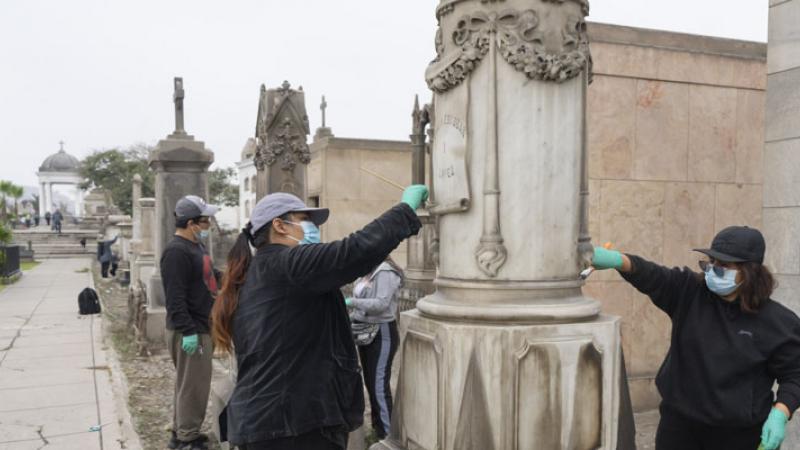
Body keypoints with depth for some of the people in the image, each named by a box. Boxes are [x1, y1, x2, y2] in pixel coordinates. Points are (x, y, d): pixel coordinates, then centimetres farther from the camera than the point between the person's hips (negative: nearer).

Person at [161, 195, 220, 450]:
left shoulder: (196, 247, 15)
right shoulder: (177, 251, -19)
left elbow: (210, 278, 27)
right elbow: (175, 298, -25)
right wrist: (188, 331, -27)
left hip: (201, 328, 11)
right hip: (190, 332, -11)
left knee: (189, 384, 18)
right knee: (192, 386, -3)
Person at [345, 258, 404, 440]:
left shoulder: (385, 272, -17)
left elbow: (382, 303, -28)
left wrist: (351, 302, -28)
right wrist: (351, 318, 5)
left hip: (382, 333, -9)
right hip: (366, 331, 9)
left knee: (379, 385, -8)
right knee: (370, 382, 17)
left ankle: (387, 434, 1)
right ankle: (376, 428, 30)